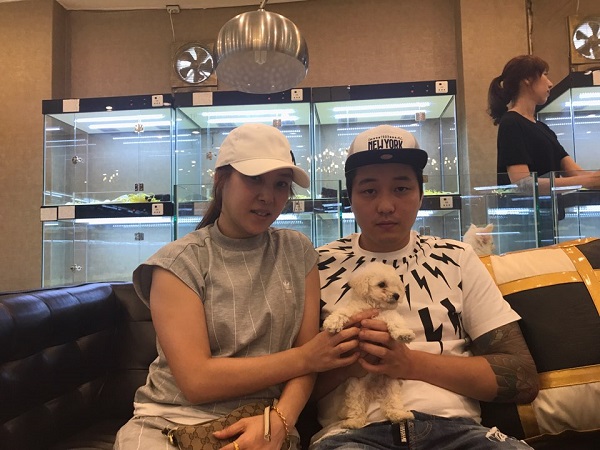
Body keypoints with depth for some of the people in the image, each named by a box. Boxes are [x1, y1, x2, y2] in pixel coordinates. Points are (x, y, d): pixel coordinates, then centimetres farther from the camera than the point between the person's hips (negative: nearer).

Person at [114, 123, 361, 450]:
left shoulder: (298, 252, 3)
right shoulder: (179, 262, -6)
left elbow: (307, 357, 1)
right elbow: (197, 380, -13)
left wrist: (280, 420, -17)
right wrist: (305, 358, -11)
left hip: (263, 423, 2)